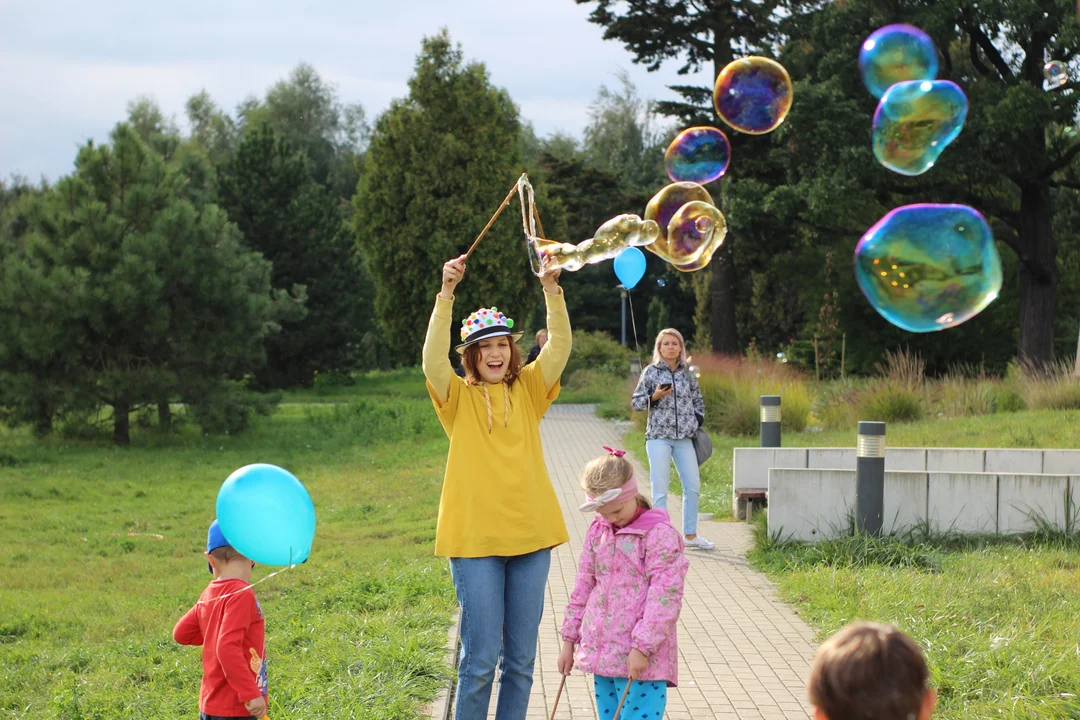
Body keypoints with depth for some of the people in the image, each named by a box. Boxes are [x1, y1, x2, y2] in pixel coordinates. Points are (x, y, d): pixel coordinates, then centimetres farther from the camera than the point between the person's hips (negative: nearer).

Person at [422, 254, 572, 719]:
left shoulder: (528, 390, 8)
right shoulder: (458, 397, 1)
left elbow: (559, 348, -5)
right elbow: (433, 359, -18)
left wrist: (551, 290, -20)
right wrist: (446, 295, -29)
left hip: (530, 536, 3)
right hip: (474, 538, -3)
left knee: (521, 657, 9)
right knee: (481, 657, -3)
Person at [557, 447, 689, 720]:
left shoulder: (660, 533, -11)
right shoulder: (597, 531, 10)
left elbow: (665, 595, -16)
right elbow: (583, 586, 16)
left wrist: (642, 647, -19)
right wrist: (569, 640, 16)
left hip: (640, 657, -7)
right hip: (601, 651, 7)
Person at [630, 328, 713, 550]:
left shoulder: (687, 373, 9)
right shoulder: (651, 372, 0)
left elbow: (698, 399, 21)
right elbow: (636, 403, 1)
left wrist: (698, 421, 7)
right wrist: (655, 396, -15)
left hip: (684, 438, 4)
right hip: (658, 437, -4)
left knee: (693, 486, 6)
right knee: (660, 489, -5)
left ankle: (690, 534, 17)